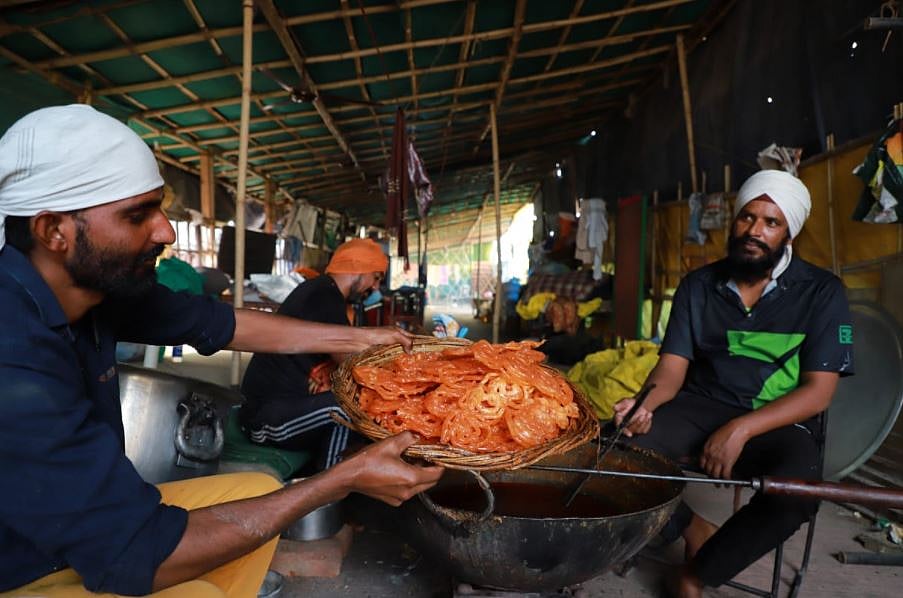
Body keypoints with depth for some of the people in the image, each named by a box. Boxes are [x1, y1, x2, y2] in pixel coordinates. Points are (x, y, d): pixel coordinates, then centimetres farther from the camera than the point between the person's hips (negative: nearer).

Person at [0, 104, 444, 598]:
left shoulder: (96, 281, -11)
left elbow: (219, 324, 0)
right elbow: (138, 553, -33)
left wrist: (359, 338, 3)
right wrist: (344, 479, -29)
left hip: (89, 527, 7)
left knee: (259, 488, 4)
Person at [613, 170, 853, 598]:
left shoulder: (822, 292, -2)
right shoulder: (698, 286, 4)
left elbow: (818, 391, -9)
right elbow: (673, 365, 0)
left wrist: (741, 430, -25)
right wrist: (647, 403, -24)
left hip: (777, 422, -1)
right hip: (701, 408, 2)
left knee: (794, 493, -34)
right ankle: (696, 533, 2)